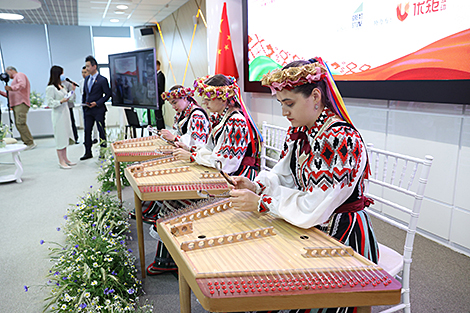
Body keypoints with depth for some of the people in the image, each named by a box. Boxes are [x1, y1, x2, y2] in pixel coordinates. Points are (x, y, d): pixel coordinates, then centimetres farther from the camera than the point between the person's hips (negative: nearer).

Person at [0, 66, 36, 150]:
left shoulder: (19, 75, 3)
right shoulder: (15, 79, 33)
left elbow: (22, 84, -21)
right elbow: (10, 95, 35)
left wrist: (11, 88, -36)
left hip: (21, 103, -10)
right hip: (15, 104, 10)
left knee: (20, 123, -19)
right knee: (18, 124, 4)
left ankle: (30, 143, -22)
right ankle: (27, 143, 3)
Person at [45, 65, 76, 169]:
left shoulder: (61, 86, 13)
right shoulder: (50, 88, -13)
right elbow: (49, 103, -16)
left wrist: (72, 91, 14)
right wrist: (61, 101, -26)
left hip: (65, 113, 9)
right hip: (58, 115, -9)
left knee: (65, 137, 12)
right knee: (60, 137, -4)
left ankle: (65, 158, 20)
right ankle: (61, 161, 3)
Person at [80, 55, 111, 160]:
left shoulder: (102, 80, -8)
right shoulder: (87, 79, 12)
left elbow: (108, 94, -9)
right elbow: (84, 94, 19)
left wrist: (97, 103, -16)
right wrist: (83, 104, 8)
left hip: (98, 110, -6)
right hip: (88, 110, 7)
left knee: (101, 131, 3)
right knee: (87, 131, 9)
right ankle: (88, 153, 18)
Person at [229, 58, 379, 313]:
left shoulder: (342, 141, -26)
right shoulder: (298, 132, 1)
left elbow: (312, 210, -26)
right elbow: (283, 175, 8)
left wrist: (260, 202, -22)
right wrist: (257, 186, -11)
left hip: (342, 236, -7)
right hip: (309, 228, 7)